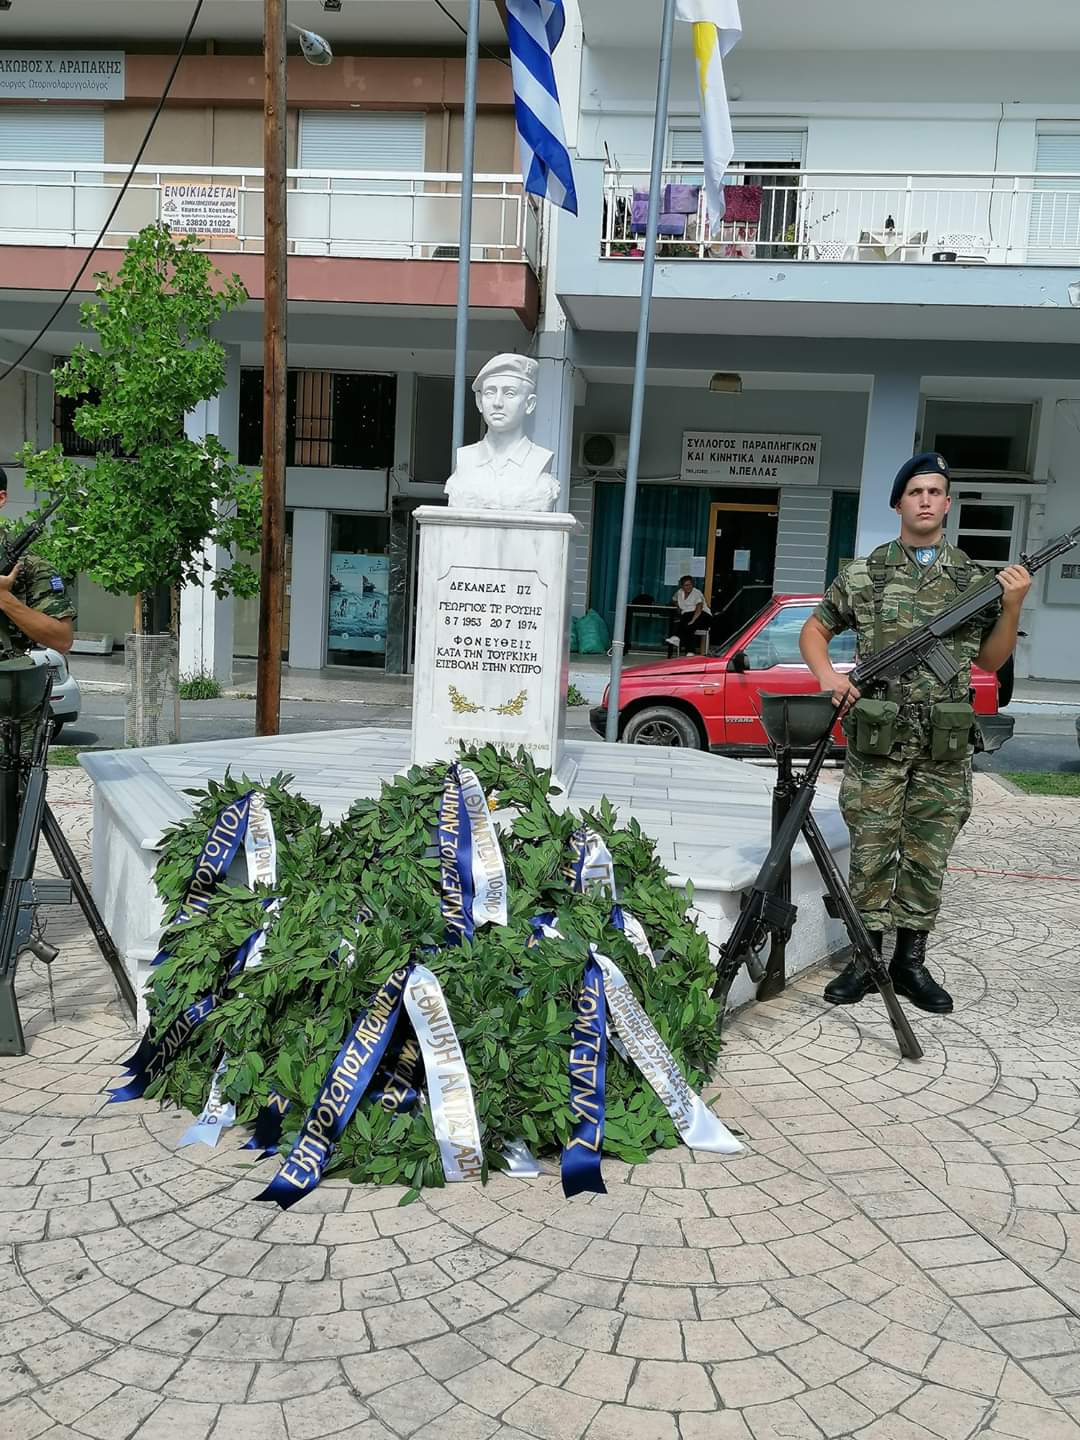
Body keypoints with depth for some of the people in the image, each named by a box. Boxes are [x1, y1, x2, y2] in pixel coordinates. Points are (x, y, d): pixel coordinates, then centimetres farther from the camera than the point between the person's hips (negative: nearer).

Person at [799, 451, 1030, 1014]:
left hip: (944, 747, 2)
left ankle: (910, 961, 20)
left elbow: (990, 659, 13)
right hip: (876, 741, -1)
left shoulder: (974, 579, 9)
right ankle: (865, 959, 15)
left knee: (927, 858, 8)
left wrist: (1012, 607, -2)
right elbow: (813, 631, 12)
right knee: (871, 854, 3)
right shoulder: (863, 574, 5)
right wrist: (828, 676, -6)